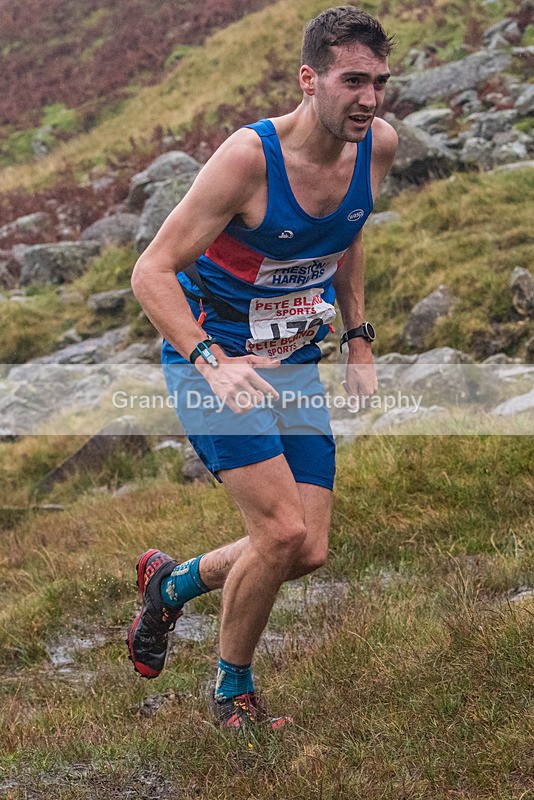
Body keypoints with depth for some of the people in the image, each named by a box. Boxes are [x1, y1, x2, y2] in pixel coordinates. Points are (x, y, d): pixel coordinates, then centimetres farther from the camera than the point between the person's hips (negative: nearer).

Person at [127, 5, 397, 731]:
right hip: (213, 359, -6)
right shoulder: (249, 156, -25)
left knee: (309, 552, 3)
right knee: (283, 532, -16)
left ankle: (172, 584, 31)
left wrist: (359, 343, 10)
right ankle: (233, 693, 10)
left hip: (294, 364, 6)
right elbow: (151, 273, -25)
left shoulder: (379, 146, -6)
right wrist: (211, 363, -39)